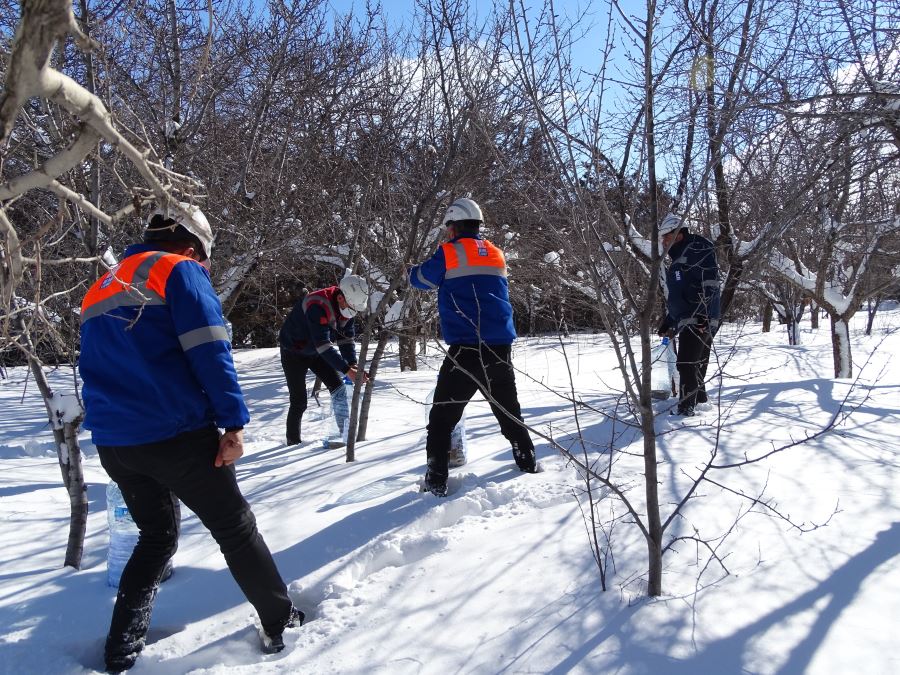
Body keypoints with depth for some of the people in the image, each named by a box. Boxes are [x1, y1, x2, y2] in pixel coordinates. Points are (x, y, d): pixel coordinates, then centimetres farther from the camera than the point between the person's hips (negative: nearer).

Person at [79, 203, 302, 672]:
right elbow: (209, 350, -15)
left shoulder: (100, 289, 20)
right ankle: (280, 622, 19)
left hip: (113, 441, 7)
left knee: (157, 534, 23)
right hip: (176, 434, -7)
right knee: (235, 528, 9)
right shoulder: (180, 269, -4)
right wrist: (233, 422, -15)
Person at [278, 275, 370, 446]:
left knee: (338, 387, -5)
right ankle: (293, 442, 14)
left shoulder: (348, 306, -15)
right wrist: (347, 370, -45)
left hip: (316, 351, 6)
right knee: (299, 401, -4)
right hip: (294, 352, -6)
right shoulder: (317, 306, -38)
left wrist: (353, 364, -26)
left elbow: (347, 339, -10)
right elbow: (323, 345, -42)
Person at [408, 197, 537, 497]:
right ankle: (527, 462, 29)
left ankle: (436, 480, -1)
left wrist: (410, 270, 33)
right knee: (508, 409, 22)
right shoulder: (496, 253, 15)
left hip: (465, 349, -5)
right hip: (500, 347, 6)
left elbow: (422, 279, 11)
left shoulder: (449, 252, -2)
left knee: (443, 416, 2)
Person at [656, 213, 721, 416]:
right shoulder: (678, 260, 22)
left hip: (699, 321, -9)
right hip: (688, 321, 9)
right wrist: (668, 323, 26)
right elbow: (676, 297, 27)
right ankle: (699, 398, 29)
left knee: (686, 364, -8)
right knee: (697, 363, 17)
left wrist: (702, 315, -26)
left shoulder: (697, 251, -8)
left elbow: (709, 286, -19)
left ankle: (686, 407, -4)